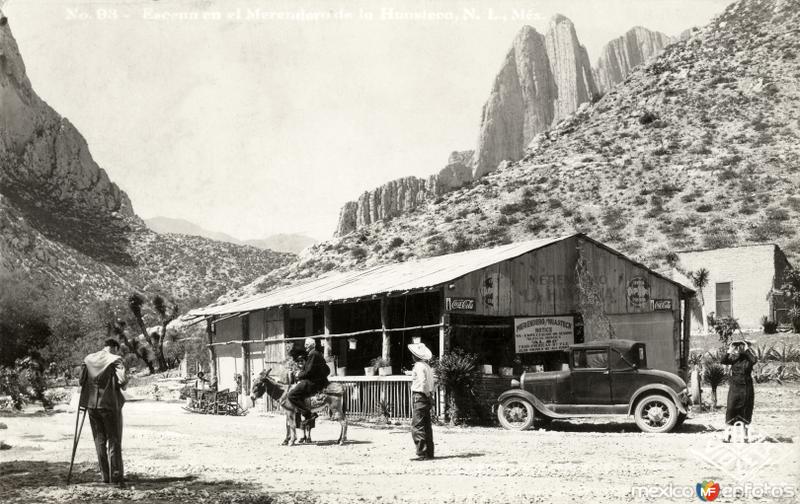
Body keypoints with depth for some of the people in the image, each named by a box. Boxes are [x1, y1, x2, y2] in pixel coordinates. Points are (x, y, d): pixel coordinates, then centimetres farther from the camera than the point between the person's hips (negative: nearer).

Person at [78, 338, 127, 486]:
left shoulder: (88, 358, 8)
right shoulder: (115, 359, -6)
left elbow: (81, 380, 6)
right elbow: (122, 380, -18)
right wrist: (121, 385, 3)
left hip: (92, 404, 4)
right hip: (110, 404, -4)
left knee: (100, 441, 12)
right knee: (114, 441, 3)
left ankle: (106, 476, 13)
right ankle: (117, 475, -5)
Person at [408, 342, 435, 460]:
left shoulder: (419, 366, -12)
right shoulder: (427, 366, 16)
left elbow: (423, 382, -20)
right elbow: (431, 383, 14)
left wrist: (428, 395, -12)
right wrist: (430, 394, 11)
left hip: (420, 397, -10)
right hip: (427, 397, 10)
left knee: (417, 426, -8)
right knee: (426, 426, 13)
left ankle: (422, 453, -11)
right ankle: (429, 453, 16)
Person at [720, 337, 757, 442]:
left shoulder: (748, 359, -1)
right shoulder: (734, 358, 4)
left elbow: (754, 360, -24)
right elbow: (722, 361, -9)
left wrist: (747, 349, -18)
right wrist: (730, 350, -11)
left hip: (746, 388, -1)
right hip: (734, 387, 1)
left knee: (745, 410, 5)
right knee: (731, 409, -3)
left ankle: (745, 435, 14)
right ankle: (728, 435, 1)